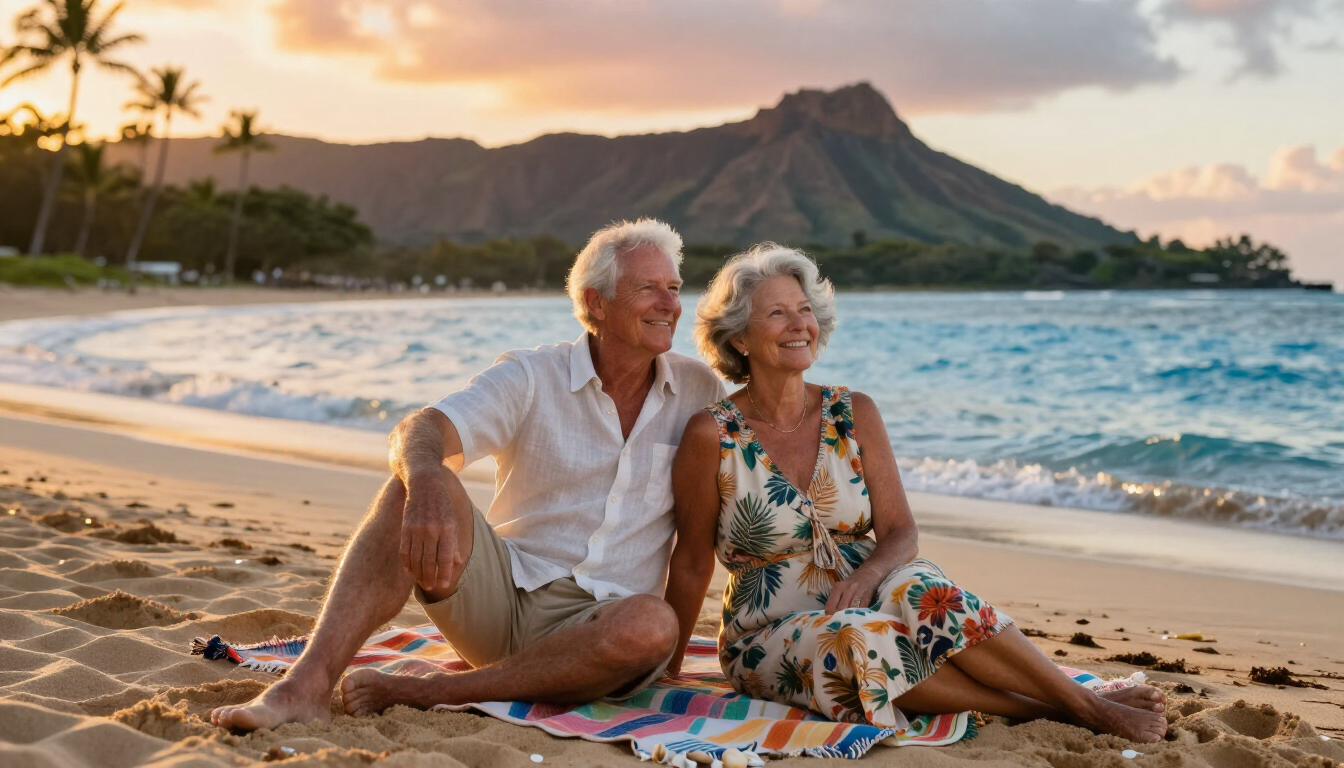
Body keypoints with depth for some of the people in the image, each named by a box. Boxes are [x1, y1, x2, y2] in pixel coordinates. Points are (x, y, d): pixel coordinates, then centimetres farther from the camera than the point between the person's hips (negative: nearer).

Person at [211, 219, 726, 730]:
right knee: (419, 485, -26)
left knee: (653, 625, -36)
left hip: (593, 626, 1)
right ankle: (306, 685, -36)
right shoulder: (529, 377, -1)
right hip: (501, 589, 0)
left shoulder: (700, 391, 5)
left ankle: (414, 693, -29)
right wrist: (426, 483, -43)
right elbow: (419, 432, -17)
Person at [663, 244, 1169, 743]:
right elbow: (692, 563, -4)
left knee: (916, 591, -31)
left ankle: (1089, 703, -26)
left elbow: (900, 532, -2)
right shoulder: (713, 435, -12)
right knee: (858, 636, -35)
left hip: (861, 600, 3)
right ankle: (1046, 711, -25)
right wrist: (668, 667, 1)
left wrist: (867, 575, -23)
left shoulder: (854, 414, -1)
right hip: (770, 640, -2)